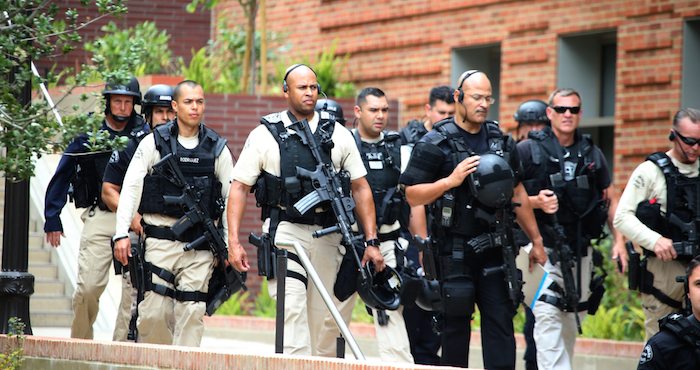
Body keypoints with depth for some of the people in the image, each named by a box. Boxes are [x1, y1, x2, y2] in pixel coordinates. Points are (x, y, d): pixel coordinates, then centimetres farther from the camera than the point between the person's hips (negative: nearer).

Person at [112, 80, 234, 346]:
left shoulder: (217, 149, 9)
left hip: (200, 243, 2)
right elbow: (131, 188, 1)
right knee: (154, 311, -6)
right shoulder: (154, 143, 3)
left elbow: (231, 197, 11)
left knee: (191, 312, -3)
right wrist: (122, 233, -8)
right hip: (160, 240, -2)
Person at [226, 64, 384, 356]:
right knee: (293, 312, -16)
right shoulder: (265, 134, 3)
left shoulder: (337, 135, 10)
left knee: (323, 320, 6)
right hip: (285, 231, -3)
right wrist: (233, 241, -7)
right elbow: (239, 188, 3)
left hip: (327, 235, 3)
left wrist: (371, 241, 3)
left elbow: (360, 188, 11)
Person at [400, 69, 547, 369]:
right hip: (454, 251, -4)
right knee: (455, 325, 1)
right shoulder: (436, 143, -5)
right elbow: (412, 196, -8)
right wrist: (450, 180, -22)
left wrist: (536, 240, 19)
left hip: (495, 248, 4)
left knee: (501, 321, -2)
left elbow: (517, 193, 19)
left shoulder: (502, 141, 11)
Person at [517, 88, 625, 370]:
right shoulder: (528, 151, -2)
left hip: (581, 250, 5)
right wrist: (536, 202, -19)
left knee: (572, 319, 12)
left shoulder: (592, 154, 12)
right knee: (547, 315, -17)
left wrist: (619, 241, 8)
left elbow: (610, 199, 17)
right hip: (544, 248, -5)